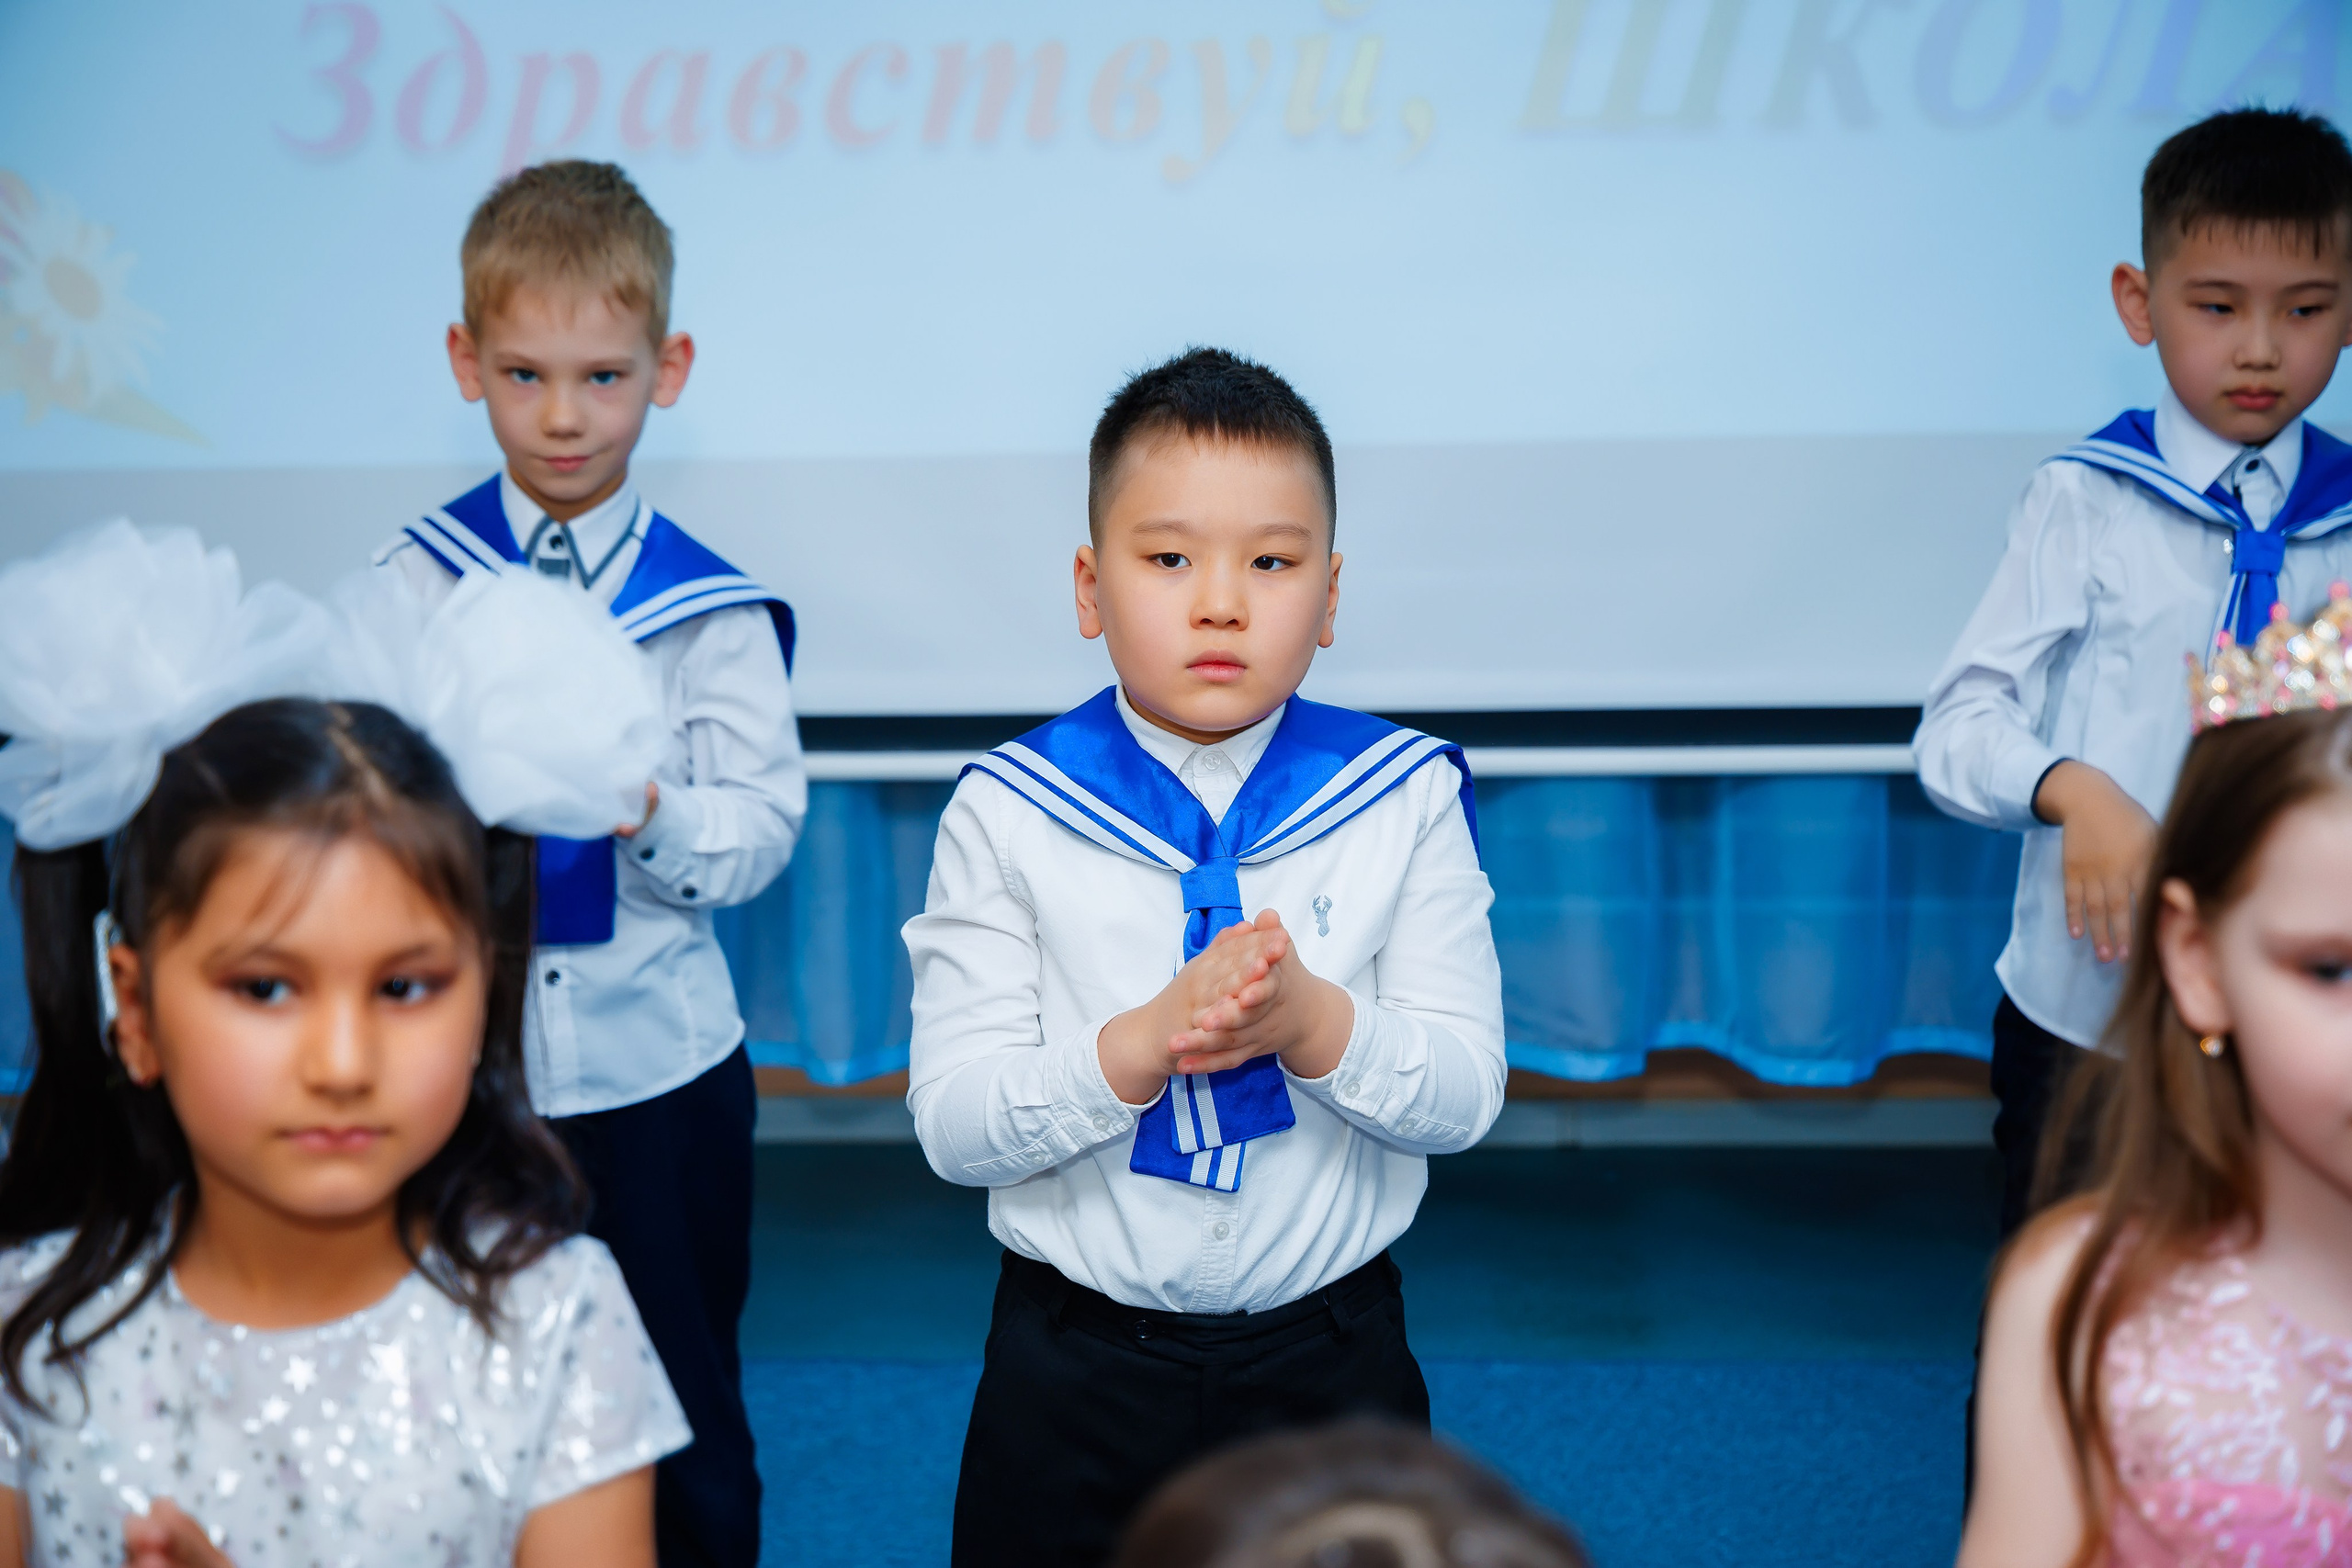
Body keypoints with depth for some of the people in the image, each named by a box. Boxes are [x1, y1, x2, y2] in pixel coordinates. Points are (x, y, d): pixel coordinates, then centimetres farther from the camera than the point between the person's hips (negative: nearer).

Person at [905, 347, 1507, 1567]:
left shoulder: (1403, 799, -4)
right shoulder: (1007, 815, -7)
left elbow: (1465, 1094, -6)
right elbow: (951, 1125, -11)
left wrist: (1317, 1026, -25)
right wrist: (1143, 1044, -27)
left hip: (1328, 1355, 1)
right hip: (1076, 1368, -1)